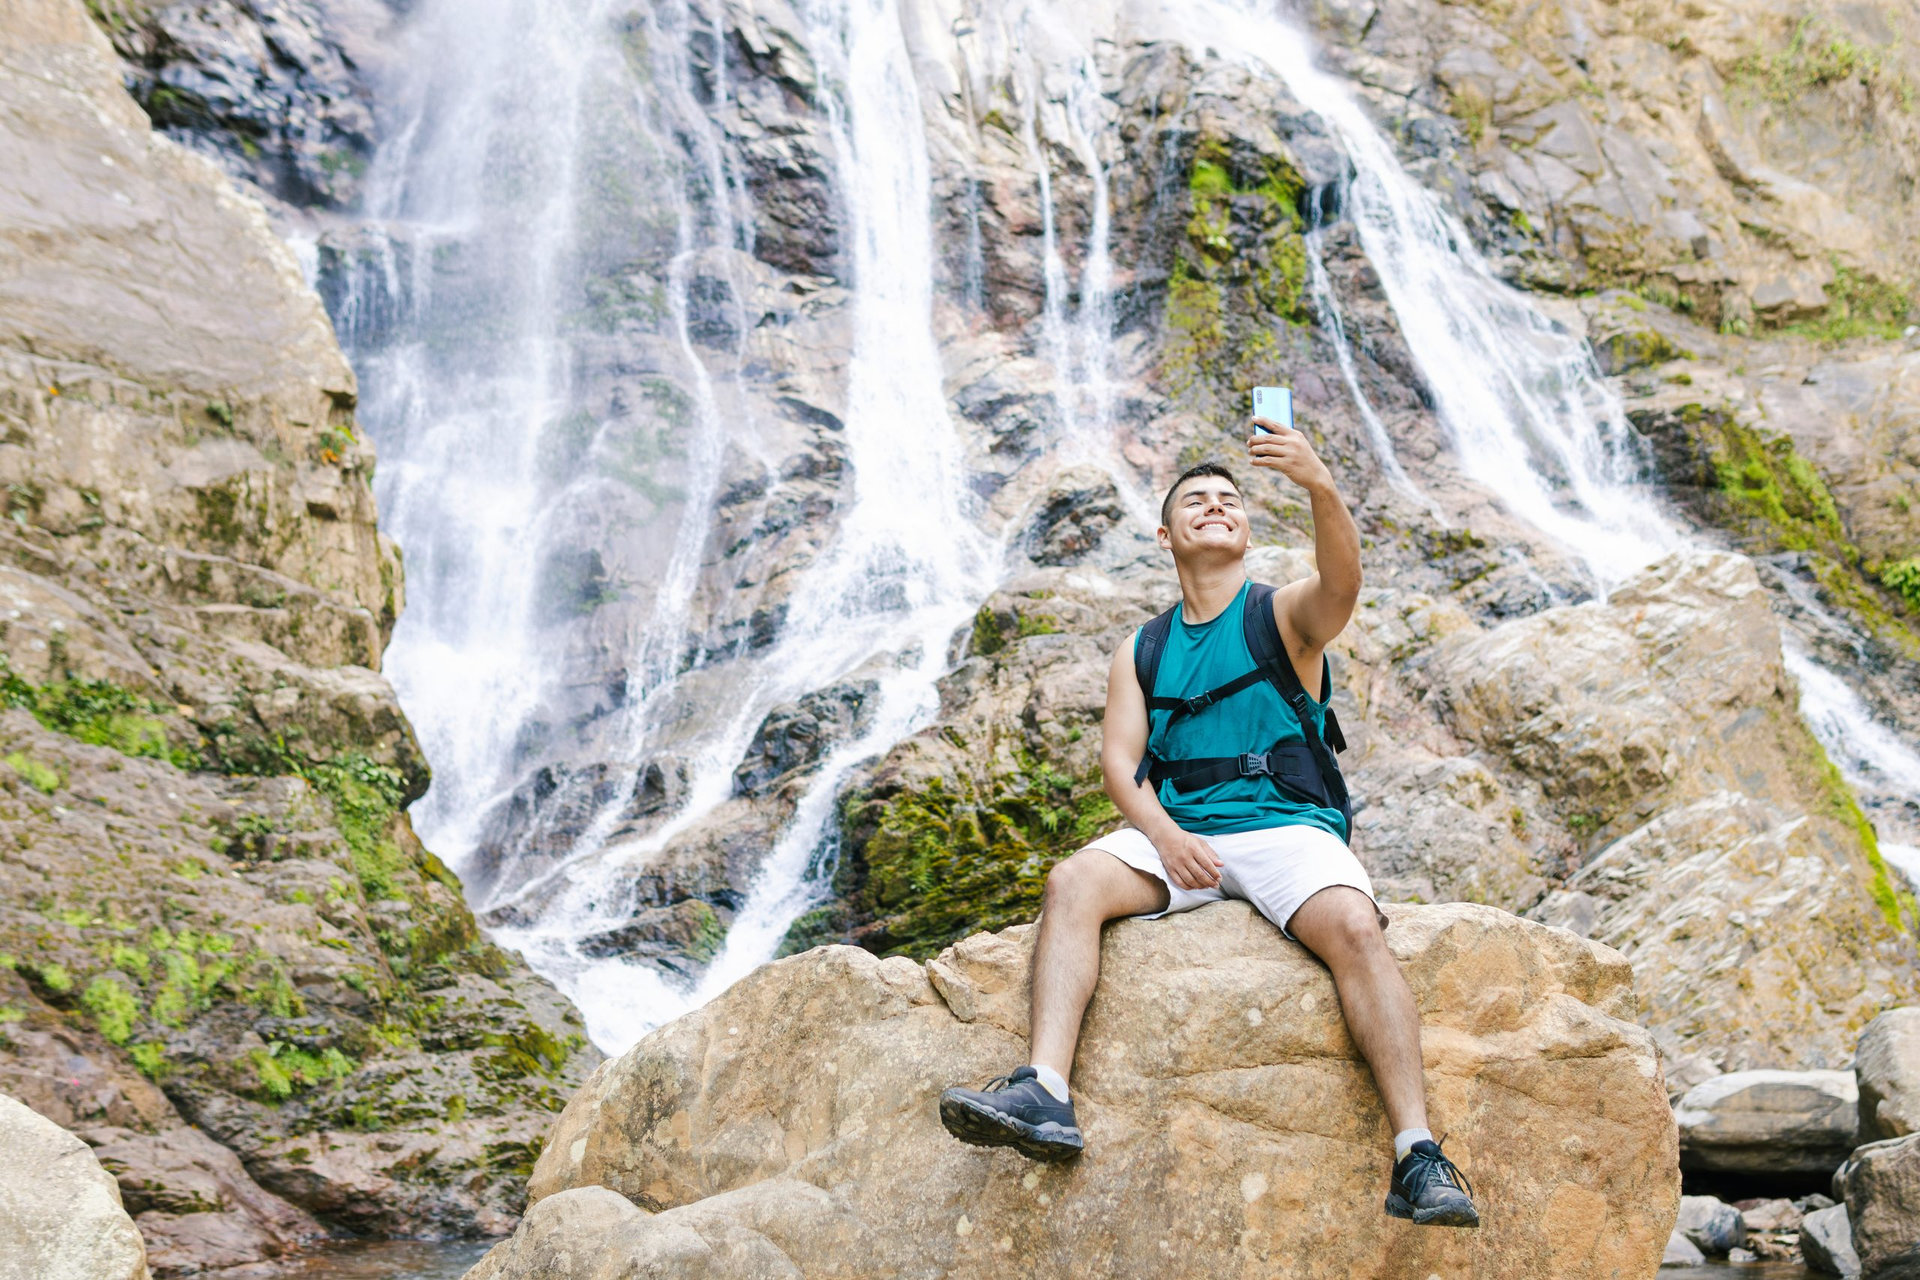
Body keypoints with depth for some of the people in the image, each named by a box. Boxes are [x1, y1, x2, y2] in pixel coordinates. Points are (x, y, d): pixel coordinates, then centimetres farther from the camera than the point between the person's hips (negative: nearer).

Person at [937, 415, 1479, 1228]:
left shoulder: (1285, 615, 7)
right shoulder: (1142, 651, 18)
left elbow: (1341, 583, -18)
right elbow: (1119, 762, 8)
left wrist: (1321, 487, -38)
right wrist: (1164, 835, -14)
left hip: (1287, 826, -3)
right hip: (1176, 832, 3)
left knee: (1354, 927, -32)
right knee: (1073, 881, -25)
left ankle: (1417, 1158, -35)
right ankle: (1044, 1093, -39)